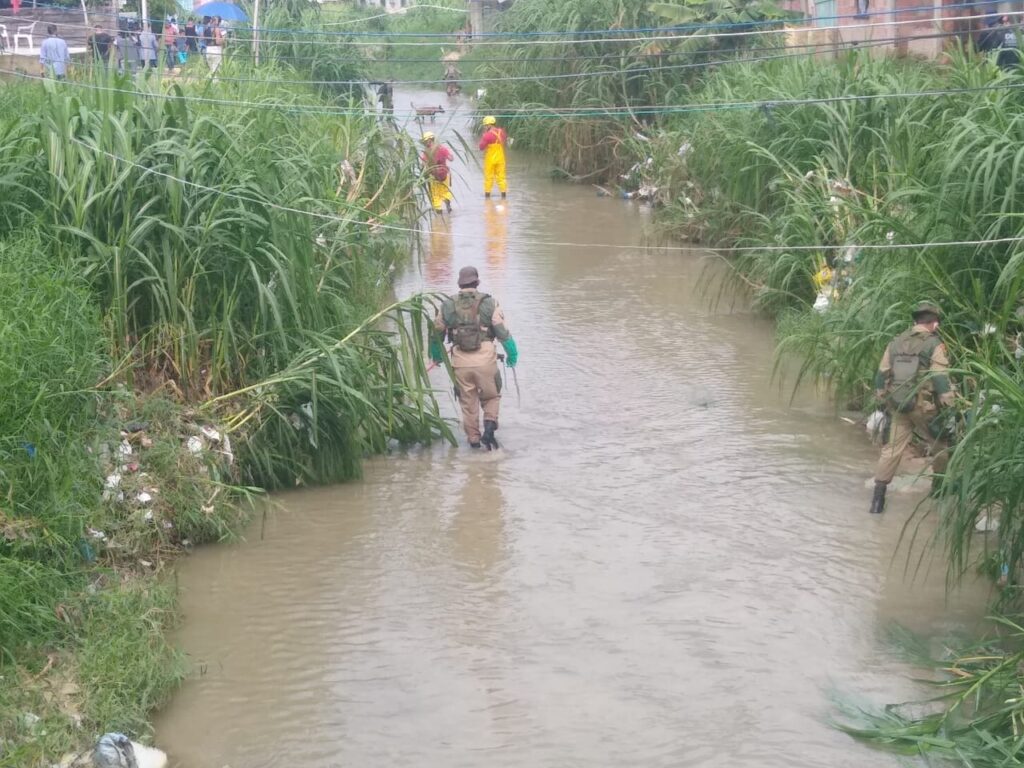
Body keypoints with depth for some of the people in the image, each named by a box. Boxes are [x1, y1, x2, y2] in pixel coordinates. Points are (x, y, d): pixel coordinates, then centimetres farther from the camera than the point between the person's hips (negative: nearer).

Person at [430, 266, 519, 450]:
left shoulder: (448, 305, 6)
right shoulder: (489, 303, 0)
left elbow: (437, 332, 14)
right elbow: (503, 332, -5)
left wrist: (436, 355, 30)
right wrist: (512, 354, 4)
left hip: (460, 361, 2)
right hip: (485, 359, -2)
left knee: (468, 402, 13)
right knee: (491, 396, 16)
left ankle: (473, 438, 15)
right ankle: (489, 426, -5)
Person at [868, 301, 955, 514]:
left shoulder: (896, 342, 7)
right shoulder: (934, 345, -8)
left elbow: (881, 376, 9)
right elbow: (941, 380, -14)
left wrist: (885, 401, 19)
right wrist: (950, 409, -10)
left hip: (897, 406, 4)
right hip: (923, 407, -4)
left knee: (892, 449, 6)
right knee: (940, 446, 17)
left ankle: (878, 497, -2)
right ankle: (939, 487, 29)